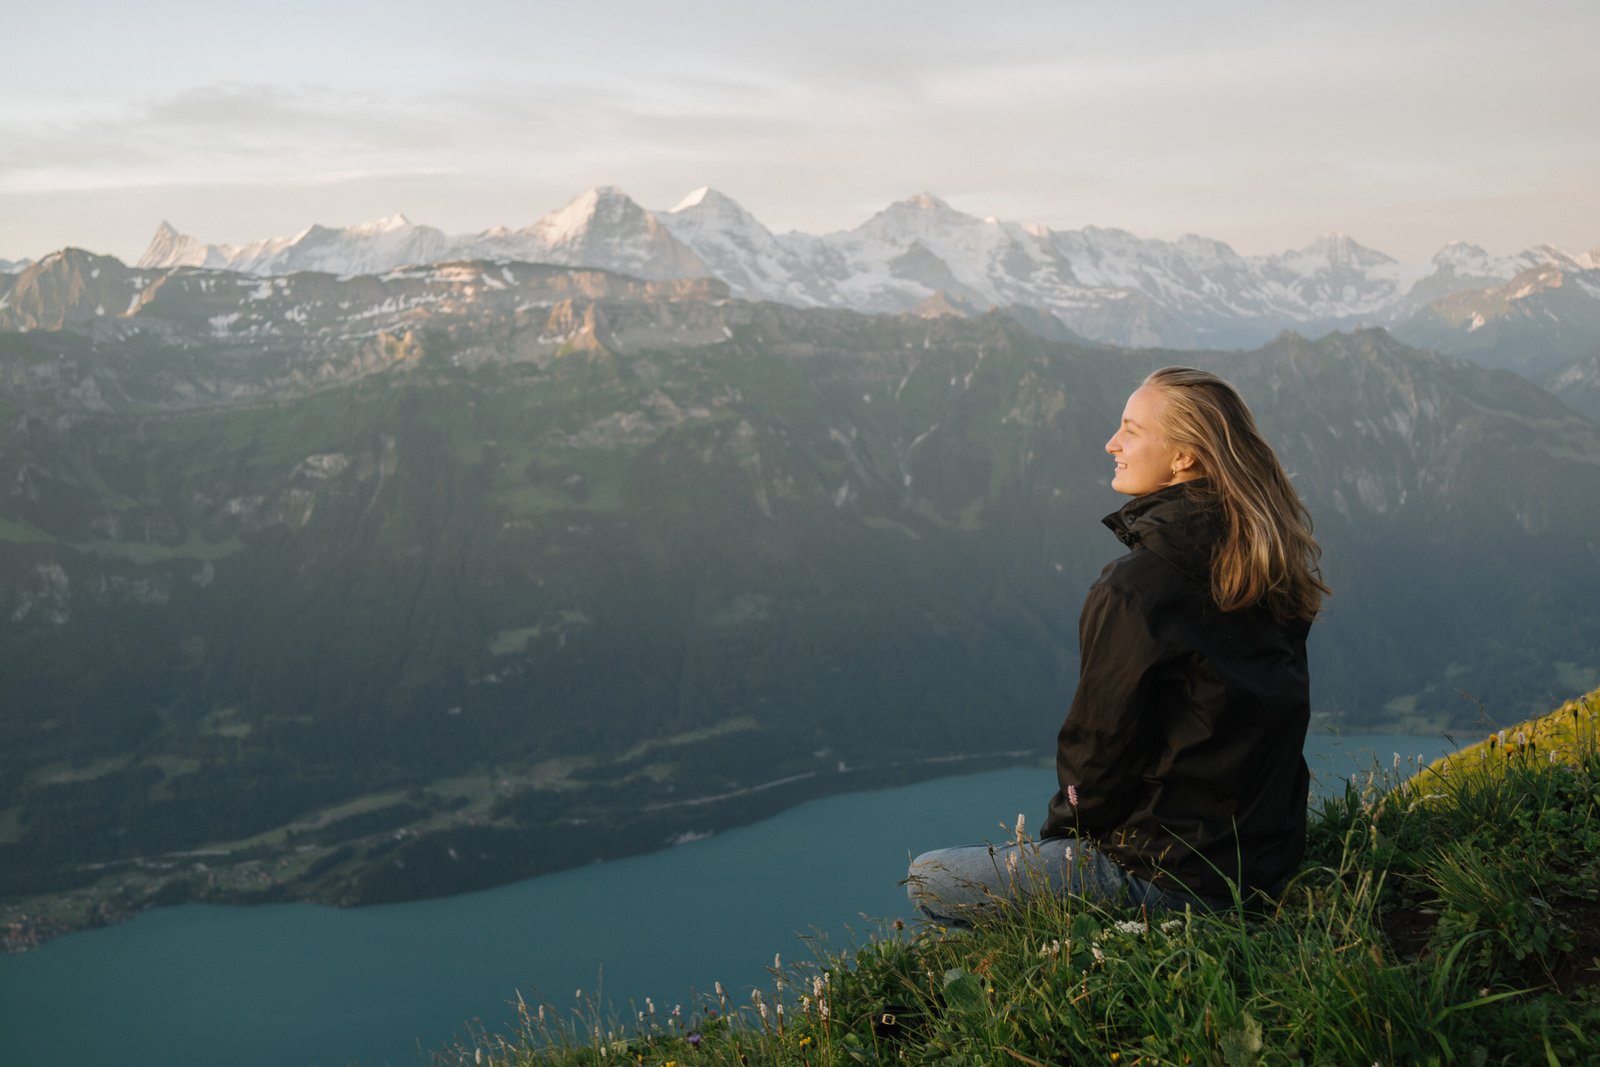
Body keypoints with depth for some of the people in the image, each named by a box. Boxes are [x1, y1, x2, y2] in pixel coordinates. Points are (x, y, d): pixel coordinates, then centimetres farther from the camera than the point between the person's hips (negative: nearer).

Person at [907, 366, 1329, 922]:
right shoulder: (1269, 566, 1)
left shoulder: (1136, 588, -24)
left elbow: (1102, 746, -17)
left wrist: (1062, 829, 3)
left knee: (928, 879, 3)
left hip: (1174, 873, -9)